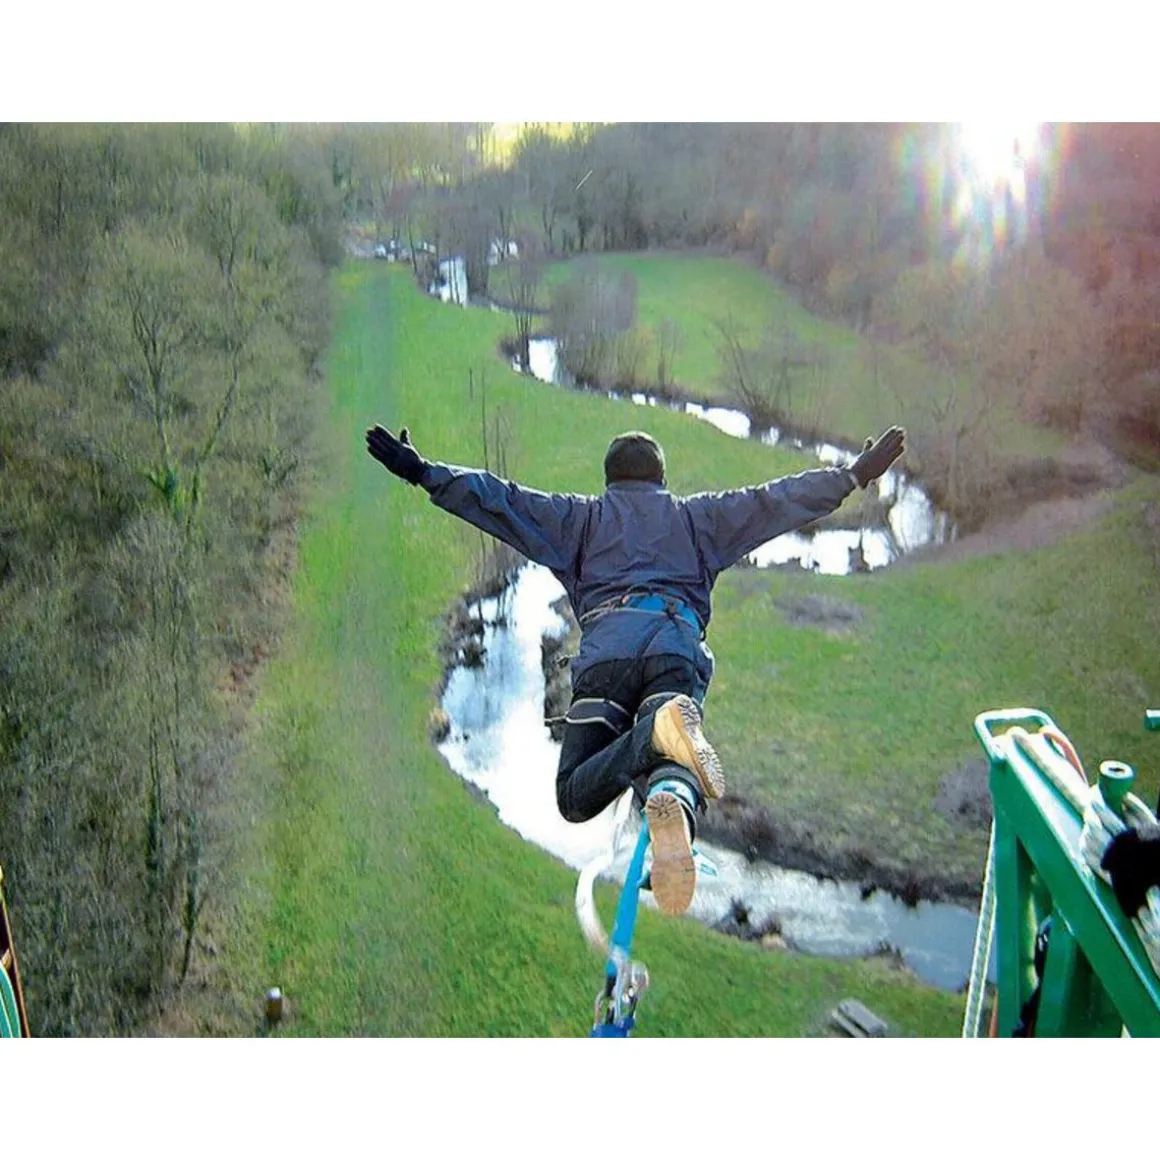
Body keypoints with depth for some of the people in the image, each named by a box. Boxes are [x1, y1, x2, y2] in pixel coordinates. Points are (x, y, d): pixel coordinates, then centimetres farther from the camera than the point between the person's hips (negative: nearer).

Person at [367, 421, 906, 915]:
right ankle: (673, 801, -50)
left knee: (574, 795, -3)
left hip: (605, 646, -1)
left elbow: (501, 500, 22)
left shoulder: (582, 515, 29)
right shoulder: (696, 514, 31)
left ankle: (659, 731, -33)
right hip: (679, 646, 1)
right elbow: (776, 501, 30)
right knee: (672, 767, -9)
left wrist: (423, 472, 27)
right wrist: (854, 474, 38)